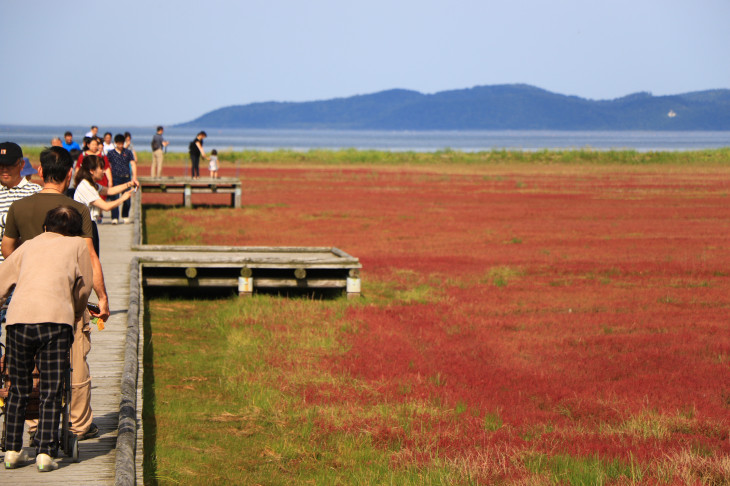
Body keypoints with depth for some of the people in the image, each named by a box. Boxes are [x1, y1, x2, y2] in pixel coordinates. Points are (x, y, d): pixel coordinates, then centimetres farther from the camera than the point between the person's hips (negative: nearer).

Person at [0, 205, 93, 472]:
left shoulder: (28, 246, 26)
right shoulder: (78, 245, 20)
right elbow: (84, 288, 23)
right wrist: (75, 315, 40)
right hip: (55, 319, -2)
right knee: (51, 391, 3)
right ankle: (45, 453, -3)